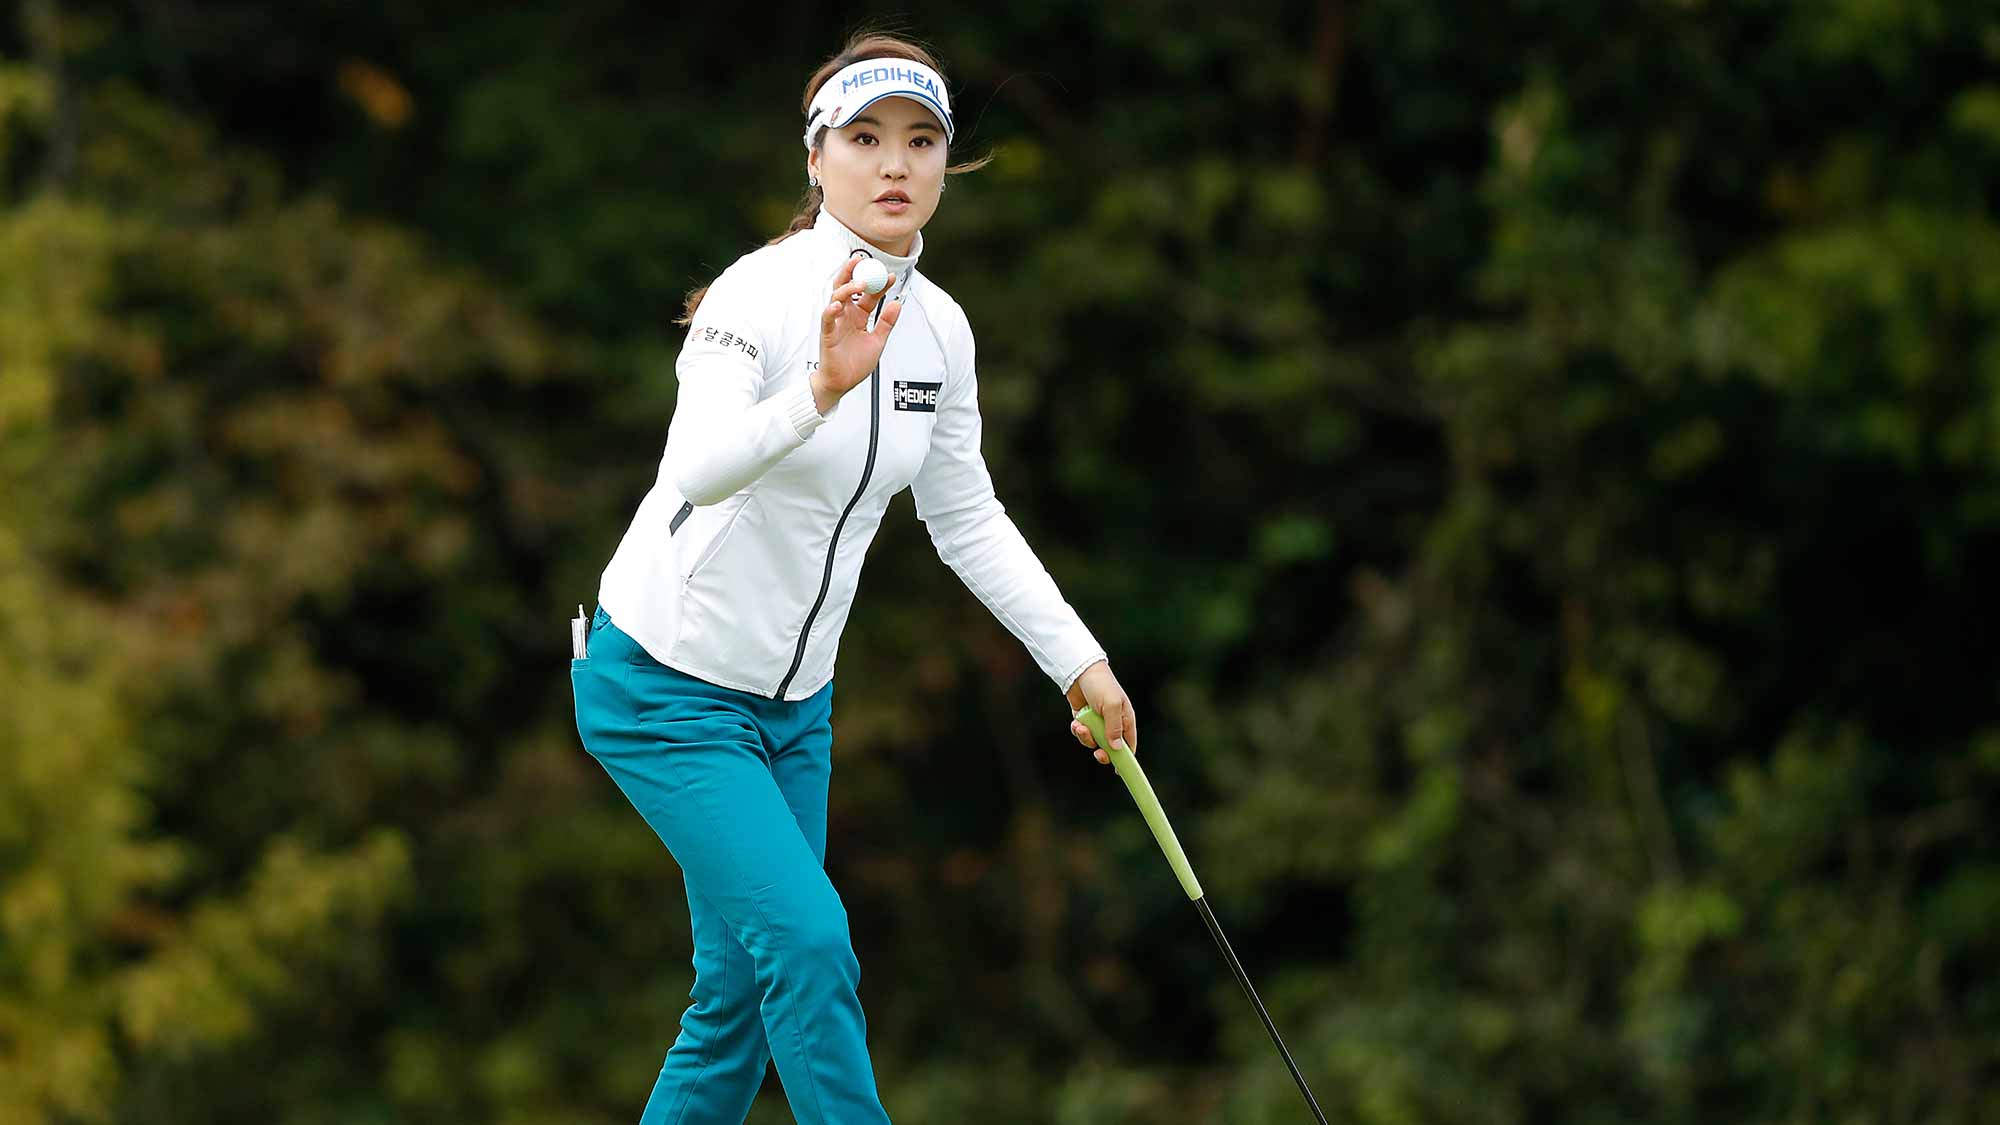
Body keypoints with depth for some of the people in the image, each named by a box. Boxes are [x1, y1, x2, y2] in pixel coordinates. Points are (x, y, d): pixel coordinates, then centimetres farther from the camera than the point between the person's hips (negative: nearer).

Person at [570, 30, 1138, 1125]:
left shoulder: (938, 327, 1)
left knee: (741, 996, 8)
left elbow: (968, 518, 13)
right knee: (810, 941, -19)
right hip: (669, 690, -7)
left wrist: (1081, 661, 7)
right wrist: (822, 388, -55)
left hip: (794, 701, 7)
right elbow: (696, 470, -39)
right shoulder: (763, 296, -22)